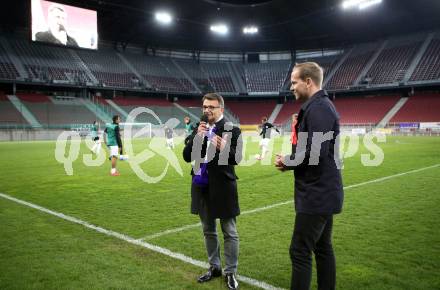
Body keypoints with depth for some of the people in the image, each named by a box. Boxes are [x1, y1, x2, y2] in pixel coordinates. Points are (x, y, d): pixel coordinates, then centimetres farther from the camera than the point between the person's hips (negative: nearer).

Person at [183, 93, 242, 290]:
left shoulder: (231, 130, -9)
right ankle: (214, 267, 34)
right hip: (202, 187, 6)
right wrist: (197, 137, -16)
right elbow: (187, 156, -2)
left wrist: (224, 148, -37)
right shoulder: (197, 130, 6)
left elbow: (237, 159, -18)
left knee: (229, 232, 7)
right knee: (208, 230, 17)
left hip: (222, 187, -5)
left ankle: (230, 272, 21)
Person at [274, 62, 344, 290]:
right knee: (323, 248, 18)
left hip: (316, 194, -11)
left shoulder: (317, 108, -17)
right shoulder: (322, 105, 15)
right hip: (324, 192, 11)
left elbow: (315, 153, -26)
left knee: (300, 252, -3)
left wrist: (287, 162, -11)